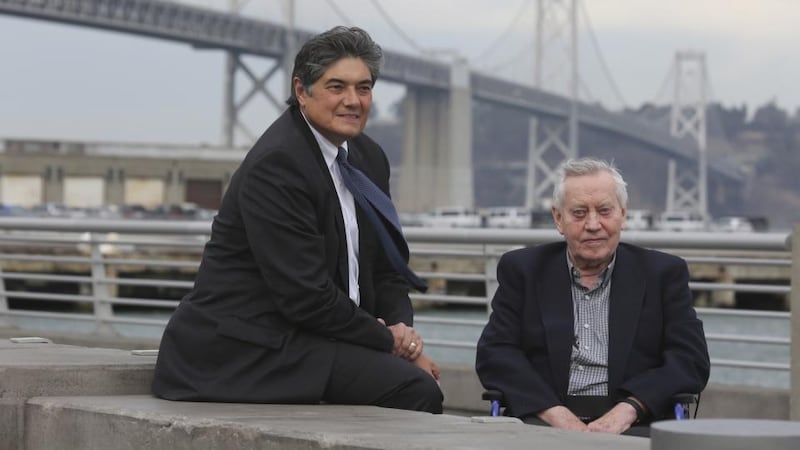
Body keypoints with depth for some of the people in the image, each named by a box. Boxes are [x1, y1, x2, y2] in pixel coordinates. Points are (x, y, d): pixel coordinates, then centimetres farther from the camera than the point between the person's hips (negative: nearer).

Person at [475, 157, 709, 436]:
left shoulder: (664, 273, 12)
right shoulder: (522, 270, 13)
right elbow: (494, 353, 5)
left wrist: (628, 409, -13)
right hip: (543, 420, 0)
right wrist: (553, 412, -12)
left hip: (631, 426, 0)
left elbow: (692, 360, 4)